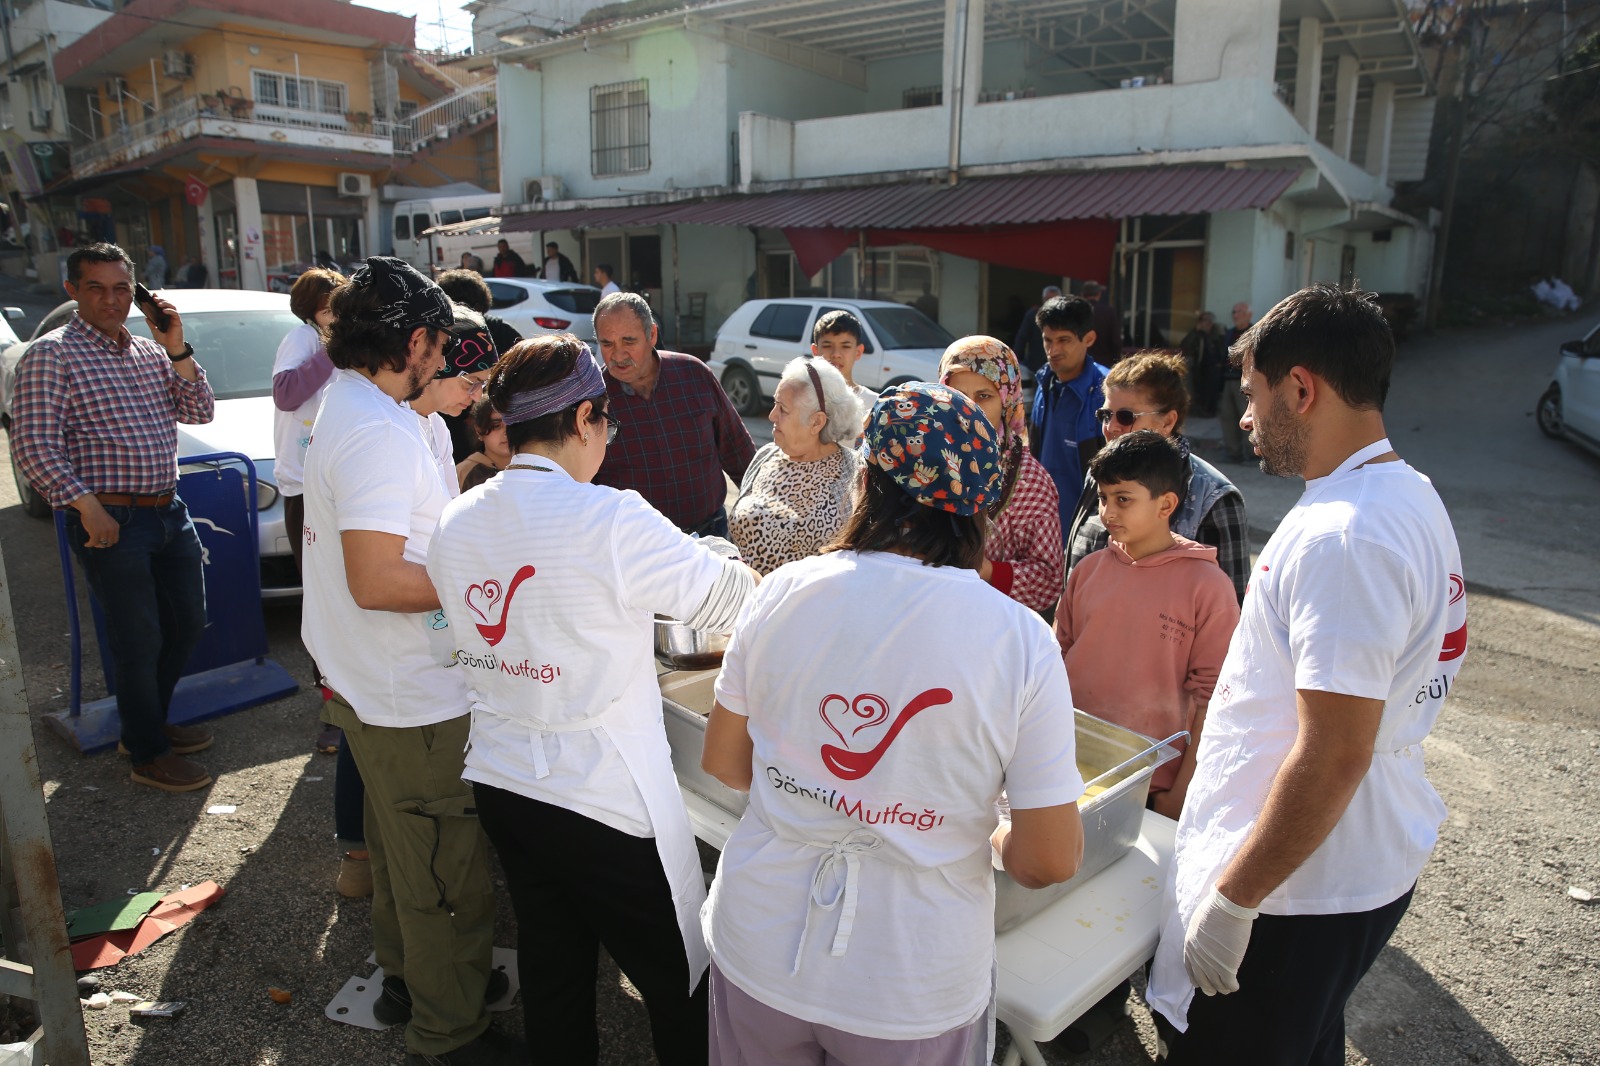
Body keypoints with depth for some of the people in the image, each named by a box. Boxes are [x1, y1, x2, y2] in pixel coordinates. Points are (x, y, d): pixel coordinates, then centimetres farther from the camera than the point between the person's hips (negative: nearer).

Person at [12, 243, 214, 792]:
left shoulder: (150, 351, 13)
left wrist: (177, 349, -4)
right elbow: (33, 445, -13)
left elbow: (200, 411, 6)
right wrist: (88, 506, -19)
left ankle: (151, 721, 35)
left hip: (170, 513, 7)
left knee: (187, 624, 16)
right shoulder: (52, 354, -8)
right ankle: (148, 755, 17)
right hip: (111, 521, -7)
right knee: (140, 639, 1)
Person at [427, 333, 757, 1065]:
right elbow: (722, 595, -10)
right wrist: (750, 577, 11)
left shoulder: (456, 522, 0)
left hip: (499, 779, 8)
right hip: (602, 799, -7)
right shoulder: (609, 520, -21)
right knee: (680, 981, 11)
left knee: (552, 964, 25)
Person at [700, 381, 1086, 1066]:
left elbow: (722, 761, 0)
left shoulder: (784, 592, -12)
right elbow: (1051, 861, -14)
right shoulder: (1021, 641, -18)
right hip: (914, 994, -1)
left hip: (756, 955, 2)